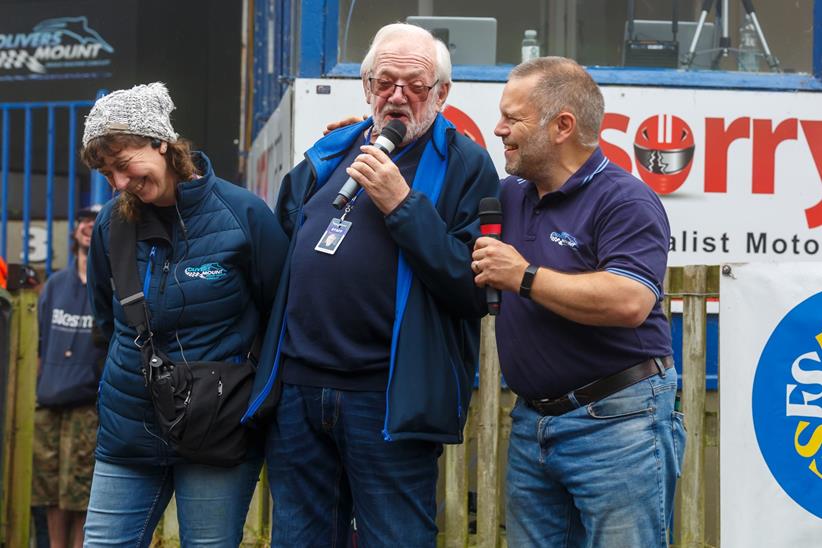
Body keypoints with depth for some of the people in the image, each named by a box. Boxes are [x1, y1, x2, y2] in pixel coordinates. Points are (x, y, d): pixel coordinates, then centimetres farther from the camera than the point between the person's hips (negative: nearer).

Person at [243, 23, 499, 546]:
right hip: (296, 389, 6)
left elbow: (473, 289, -15)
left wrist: (402, 204, -19)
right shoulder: (329, 156, 14)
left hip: (389, 403, -5)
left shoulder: (466, 167, -3)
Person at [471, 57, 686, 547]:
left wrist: (524, 277, -19)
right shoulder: (510, 195, 12)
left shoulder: (625, 201, -12)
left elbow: (629, 302, -27)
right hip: (531, 423, 8)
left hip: (616, 421, -8)